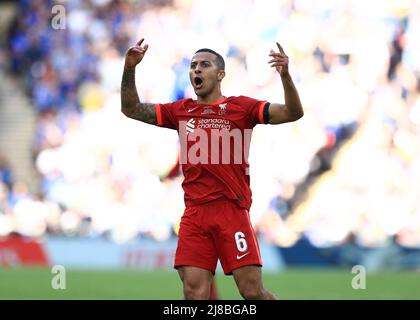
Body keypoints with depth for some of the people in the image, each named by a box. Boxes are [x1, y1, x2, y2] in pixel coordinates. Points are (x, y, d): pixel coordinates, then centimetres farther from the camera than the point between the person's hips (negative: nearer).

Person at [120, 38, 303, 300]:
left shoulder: (240, 107, 3)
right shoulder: (181, 111, 15)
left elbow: (293, 113, -6)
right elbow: (131, 109, 15)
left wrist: (285, 75, -22)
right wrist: (129, 69, 1)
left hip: (231, 209, -3)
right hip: (194, 214, 4)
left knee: (253, 291, -8)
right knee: (194, 293, -6)